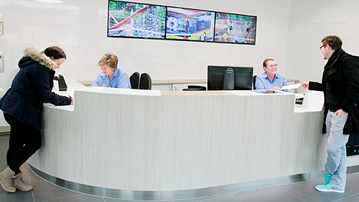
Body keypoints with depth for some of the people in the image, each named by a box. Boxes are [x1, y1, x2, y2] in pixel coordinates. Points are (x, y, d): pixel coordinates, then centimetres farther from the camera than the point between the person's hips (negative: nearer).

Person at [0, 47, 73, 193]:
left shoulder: (36, 66, 18)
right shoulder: (40, 69, -16)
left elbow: (41, 93, 21)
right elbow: (45, 94, -18)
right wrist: (68, 100, -9)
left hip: (14, 110, 11)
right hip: (21, 112, -11)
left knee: (16, 145, 14)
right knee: (34, 143, -5)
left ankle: (15, 178, 22)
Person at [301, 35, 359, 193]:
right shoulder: (331, 64, 16)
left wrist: (345, 108, -21)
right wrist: (311, 85, 35)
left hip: (343, 114, -9)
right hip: (332, 112, 9)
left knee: (333, 148, -4)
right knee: (338, 149, 13)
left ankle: (329, 177, 20)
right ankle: (338, 184, 21)